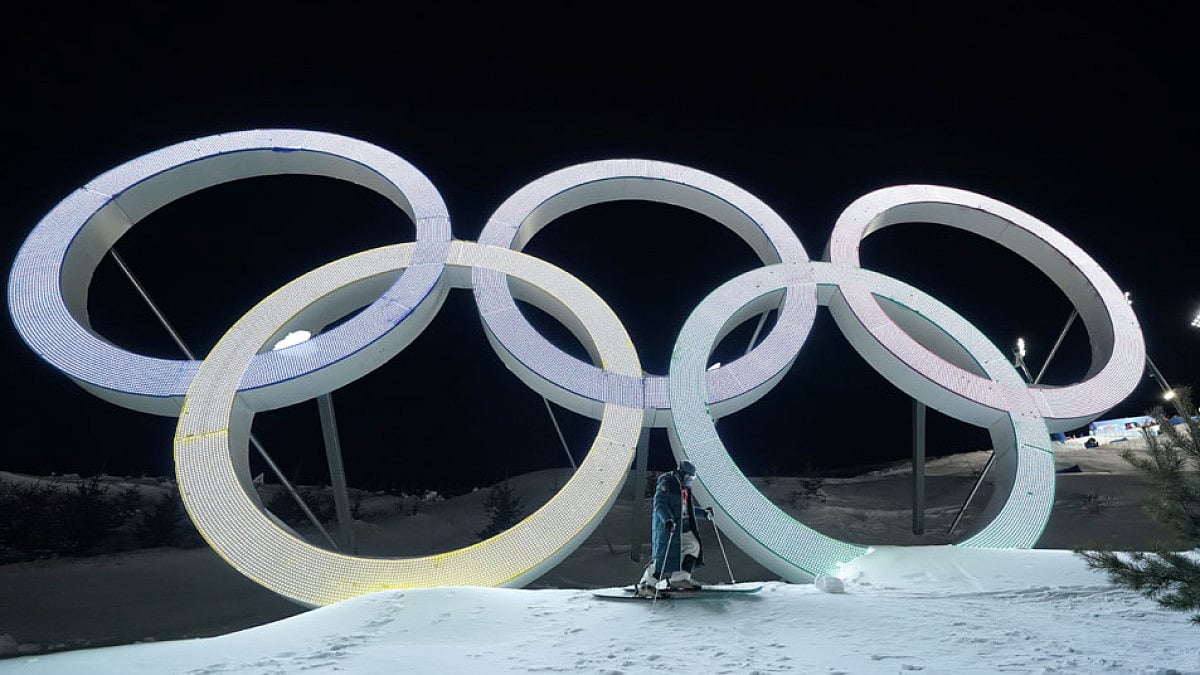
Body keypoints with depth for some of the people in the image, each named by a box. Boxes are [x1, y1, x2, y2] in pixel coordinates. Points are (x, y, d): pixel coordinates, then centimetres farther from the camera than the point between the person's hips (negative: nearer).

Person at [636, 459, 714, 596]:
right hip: (666, 525, -8)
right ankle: (645, 584, -1)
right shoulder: (666, 483, -8)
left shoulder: (685, 487, 19)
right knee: (663, 554, -10)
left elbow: (688, 508, 27)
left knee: (693, 546, -7)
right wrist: (667, 519, -33)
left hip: (683, 526, 8)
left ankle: (680, 578, -3)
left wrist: (704, 513, 15)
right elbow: (659, 504, -18)